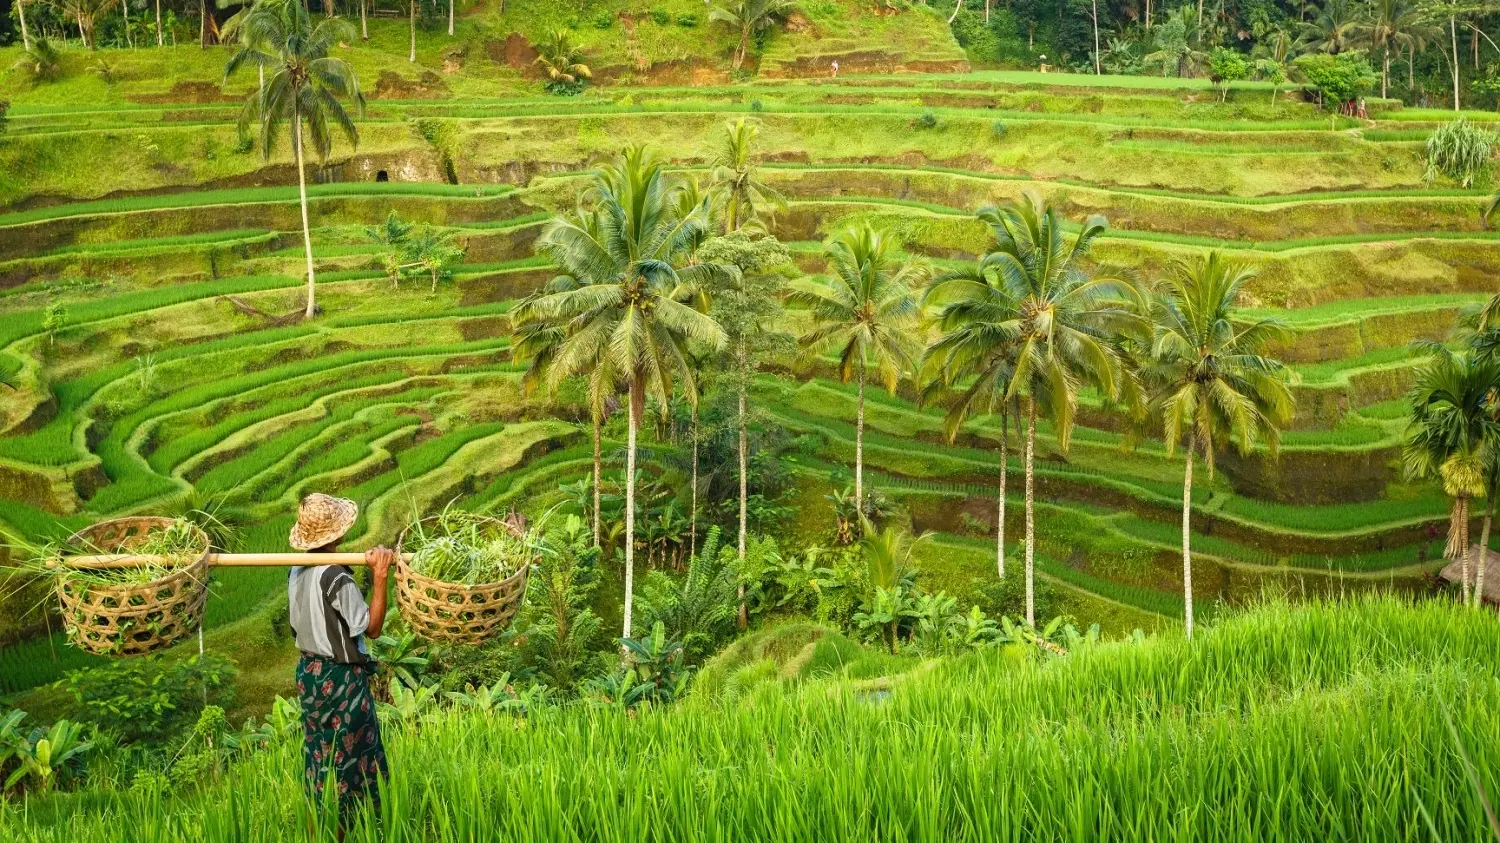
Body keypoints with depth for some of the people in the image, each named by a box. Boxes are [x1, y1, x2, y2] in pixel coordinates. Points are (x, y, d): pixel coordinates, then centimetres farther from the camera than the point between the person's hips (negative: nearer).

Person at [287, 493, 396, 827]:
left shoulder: (297, 571, 0)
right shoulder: (337, 578, -24)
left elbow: (299, 623, 10)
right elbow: (371, 628, -18)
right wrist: (380, 576, -24)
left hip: (308, 673, 8)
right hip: (340, 679, -8)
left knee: (318, 758, 18)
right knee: (346, 760, 6)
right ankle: (339, 832, 13)